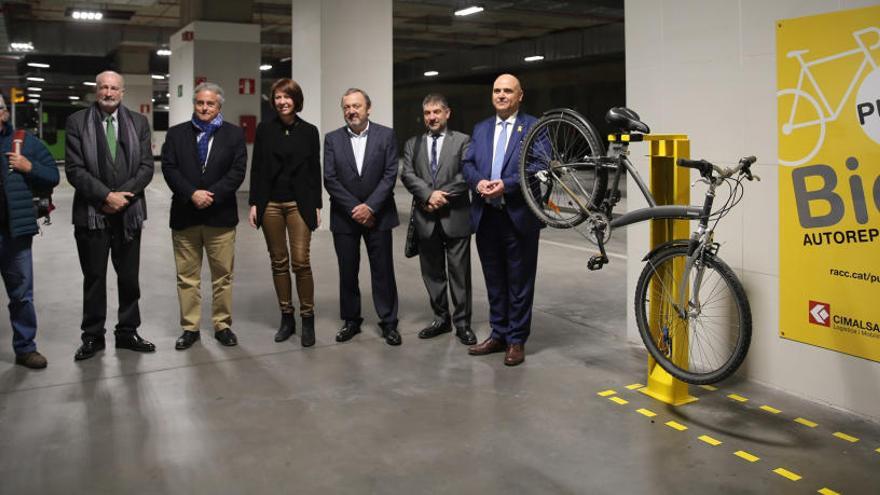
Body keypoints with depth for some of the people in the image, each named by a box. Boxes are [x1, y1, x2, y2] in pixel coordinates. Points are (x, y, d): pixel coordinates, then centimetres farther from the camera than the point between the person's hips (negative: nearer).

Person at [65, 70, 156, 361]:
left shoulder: (139, 122, 7)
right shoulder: (77, 122, 0)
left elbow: (146, 166, 1)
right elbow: (74, 169, -7)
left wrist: (122, 195, -11)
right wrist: (106, 195, -14)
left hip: (129, 213, 2)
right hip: (91, 214, -2)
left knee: (129, 278, 9)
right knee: (94, 278, 8)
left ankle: (127, 333, 22)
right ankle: (93, 336, 20)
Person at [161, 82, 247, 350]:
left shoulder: (234, 134, 5)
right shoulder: (176, 133, 9)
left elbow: (237, 170, -4)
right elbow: (169, 168, -1)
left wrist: (212, 195, -14)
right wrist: (192, 194, -15)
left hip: (220, 214, -1)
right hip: (185, 215, 1)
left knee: (223, 275, 5)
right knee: (187, 276, 6)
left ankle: (222, 325, 17)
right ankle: (190, 328, 16)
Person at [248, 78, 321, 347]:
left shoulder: (309, 131, 3)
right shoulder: (264, 129, 4)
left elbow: (315, 170, 4)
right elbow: (256, 168, 5)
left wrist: (317, 206, 1)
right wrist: (254, 203, -1)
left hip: (299, 203, -1)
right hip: (270, 203, 2)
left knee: (301, 261, -8)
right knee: (278, 262, 6)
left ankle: (307, 319, 2)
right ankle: (286, 317, 17)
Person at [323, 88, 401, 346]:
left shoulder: (386, 135, 0)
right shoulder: (332, 139, 2)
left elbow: (390, 175, -6)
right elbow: (330, 179, -3)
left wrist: (370, 207, -14)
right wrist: (354, 208, -11)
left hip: (378, 215, -1)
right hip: (344, 216, 1)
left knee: (383, 271, 2)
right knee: (347, 272, 7)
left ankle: (389, 323, 12)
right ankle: (351, 320, 20)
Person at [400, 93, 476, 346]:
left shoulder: (463, 141, 4)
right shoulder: (413, 144, 13)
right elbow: (407, 174, 0)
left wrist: (443, 195, -13)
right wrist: (429, 194, -14)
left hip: (455, 217, -3)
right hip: (426, 218, 3)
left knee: (460, 272, 1)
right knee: (432, 273, 10)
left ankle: (462, 322, 10)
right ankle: (441, 318, 22)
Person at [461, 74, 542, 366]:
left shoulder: (533, 127, 0)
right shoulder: (481, 129, 16)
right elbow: (467, 164, 9)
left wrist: (506, 184, -20)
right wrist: (478, 182, -13)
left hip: (519, 216, -5)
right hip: (486, 216, 5)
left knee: (519, 283, 4)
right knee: (494, 281, 13)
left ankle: (516, 341, 13)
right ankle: (498, 335, 25)